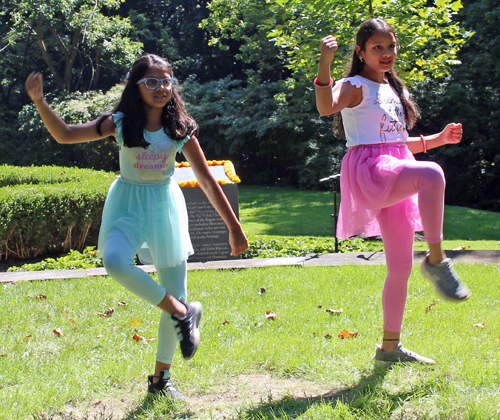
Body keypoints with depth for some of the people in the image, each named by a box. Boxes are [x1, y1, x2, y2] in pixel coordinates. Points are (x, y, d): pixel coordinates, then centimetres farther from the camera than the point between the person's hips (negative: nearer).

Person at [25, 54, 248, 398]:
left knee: (176, 293, 0)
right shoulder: (121, 123, -7)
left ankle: (161, 378, 19)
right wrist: (40, 102, -23)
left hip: (165, 206, 1)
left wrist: (234, 226, -5)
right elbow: (65, 135, -9)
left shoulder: (180, 128, -6)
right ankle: (183, 313, -17)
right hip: (128, 204, -1)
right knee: (114, 260, -34)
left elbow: (207, 180, -3)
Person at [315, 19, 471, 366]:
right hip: (369, 170, -8)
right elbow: (326, 107, -25)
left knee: (401, 266, 6)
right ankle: (437, 260, -24)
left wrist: (439, 138, 25)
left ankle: (390, 346, 16)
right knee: (432, 174, -36)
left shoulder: (394, 90, 22)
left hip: (397, 174, 8)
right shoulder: (356, 86, -2)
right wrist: (325, 64, -38)